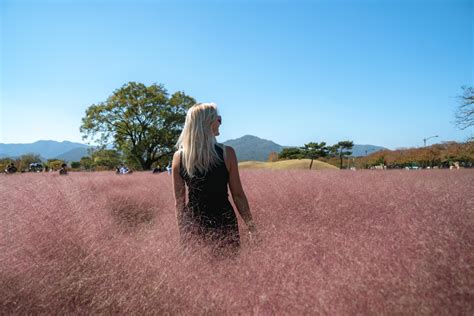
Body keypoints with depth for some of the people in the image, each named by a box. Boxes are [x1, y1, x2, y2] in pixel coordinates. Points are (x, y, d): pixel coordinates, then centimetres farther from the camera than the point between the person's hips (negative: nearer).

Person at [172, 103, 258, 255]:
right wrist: (251, 226, 5)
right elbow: (238, 195, -7)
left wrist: (182, 231, 14)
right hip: (223, 221, -3)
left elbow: (179, 201, 2)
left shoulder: (178, 157, -5)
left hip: (193, 224, 3)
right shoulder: (226, 153, -13)